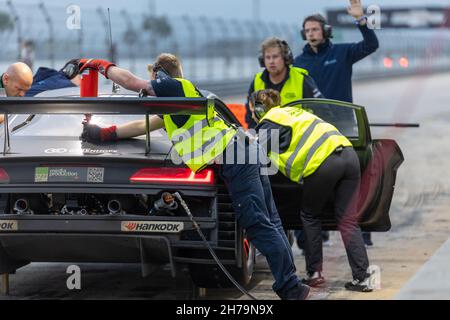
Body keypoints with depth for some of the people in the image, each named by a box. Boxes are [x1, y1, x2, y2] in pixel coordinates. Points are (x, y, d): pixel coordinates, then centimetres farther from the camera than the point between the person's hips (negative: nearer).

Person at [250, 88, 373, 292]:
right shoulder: (292, 111, 31)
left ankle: (314, 273, 16)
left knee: (310, 216, 15)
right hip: (348, 154, 7)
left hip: (322, 162, -7)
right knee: (348, 222, 7)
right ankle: (362, 277, 2)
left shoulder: (269, 123, 6)